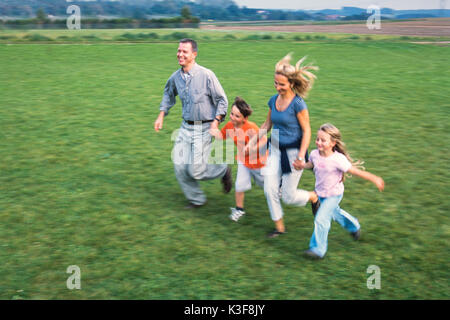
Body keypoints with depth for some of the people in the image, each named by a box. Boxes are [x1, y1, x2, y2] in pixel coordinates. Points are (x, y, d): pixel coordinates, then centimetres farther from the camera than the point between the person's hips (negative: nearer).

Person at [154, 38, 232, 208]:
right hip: (185, 127, 6)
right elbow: (168, 95, 23)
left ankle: (223, 170, 24)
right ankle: (197, 199, 23)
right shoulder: (175, 77, 2)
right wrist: (161, 115, 16)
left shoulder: (206, 75, -14)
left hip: (203, 129, -6)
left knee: (195, 170, -7)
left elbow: (222, 100, -8)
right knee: (180, 166, 2)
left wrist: (216, 121, -18)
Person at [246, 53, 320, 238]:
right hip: (275, 150, 6)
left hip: (293, 151, -6)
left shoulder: (298, 104, -18)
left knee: (288, 197, 0)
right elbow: (267, 125, 15)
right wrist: (252, 143, 10)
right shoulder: (273, 100, 1)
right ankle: (279, 227, 19)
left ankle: (314, 197, 32)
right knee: (270, 190, 1)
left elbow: (306, 131, -15)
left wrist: (301, 157, -20)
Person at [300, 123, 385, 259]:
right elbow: (310, 164, 12)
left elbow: (355, 171, -23)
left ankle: (318, 249, 1)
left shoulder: (338, 159, -29)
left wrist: (374, 179, -21)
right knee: (334, 213, 27)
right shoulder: (314, 154, -12)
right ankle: (354, 226, 55)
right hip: (320, 193, 7)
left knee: (321, 218, -12)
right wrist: (302, 165, -6)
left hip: (334, 195, -6)